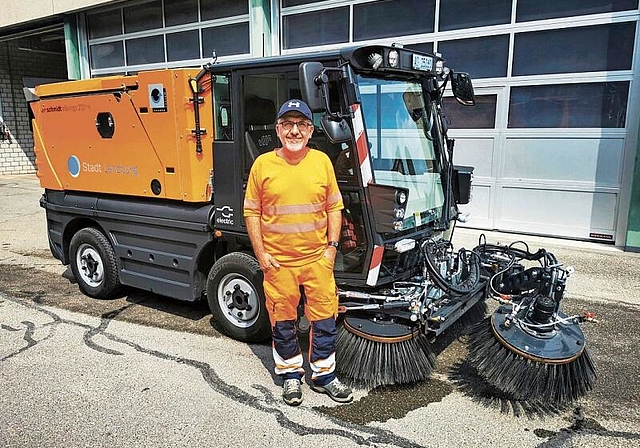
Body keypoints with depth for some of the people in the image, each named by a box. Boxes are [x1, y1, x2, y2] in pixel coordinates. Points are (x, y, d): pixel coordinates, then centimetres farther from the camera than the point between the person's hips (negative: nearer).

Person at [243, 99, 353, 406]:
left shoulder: (322, 161, 2)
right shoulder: (263, 164, -3)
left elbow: (334, 207, 7)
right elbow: (251, 212, 1)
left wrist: (332, 246, 0)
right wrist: (261, 254, -4)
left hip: (318, 258, 2)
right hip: (278, 261, -1)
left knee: (324, 317, 9)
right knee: (283, 320, 11)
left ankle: (323, 375, 28)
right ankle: (291, 375, 30)